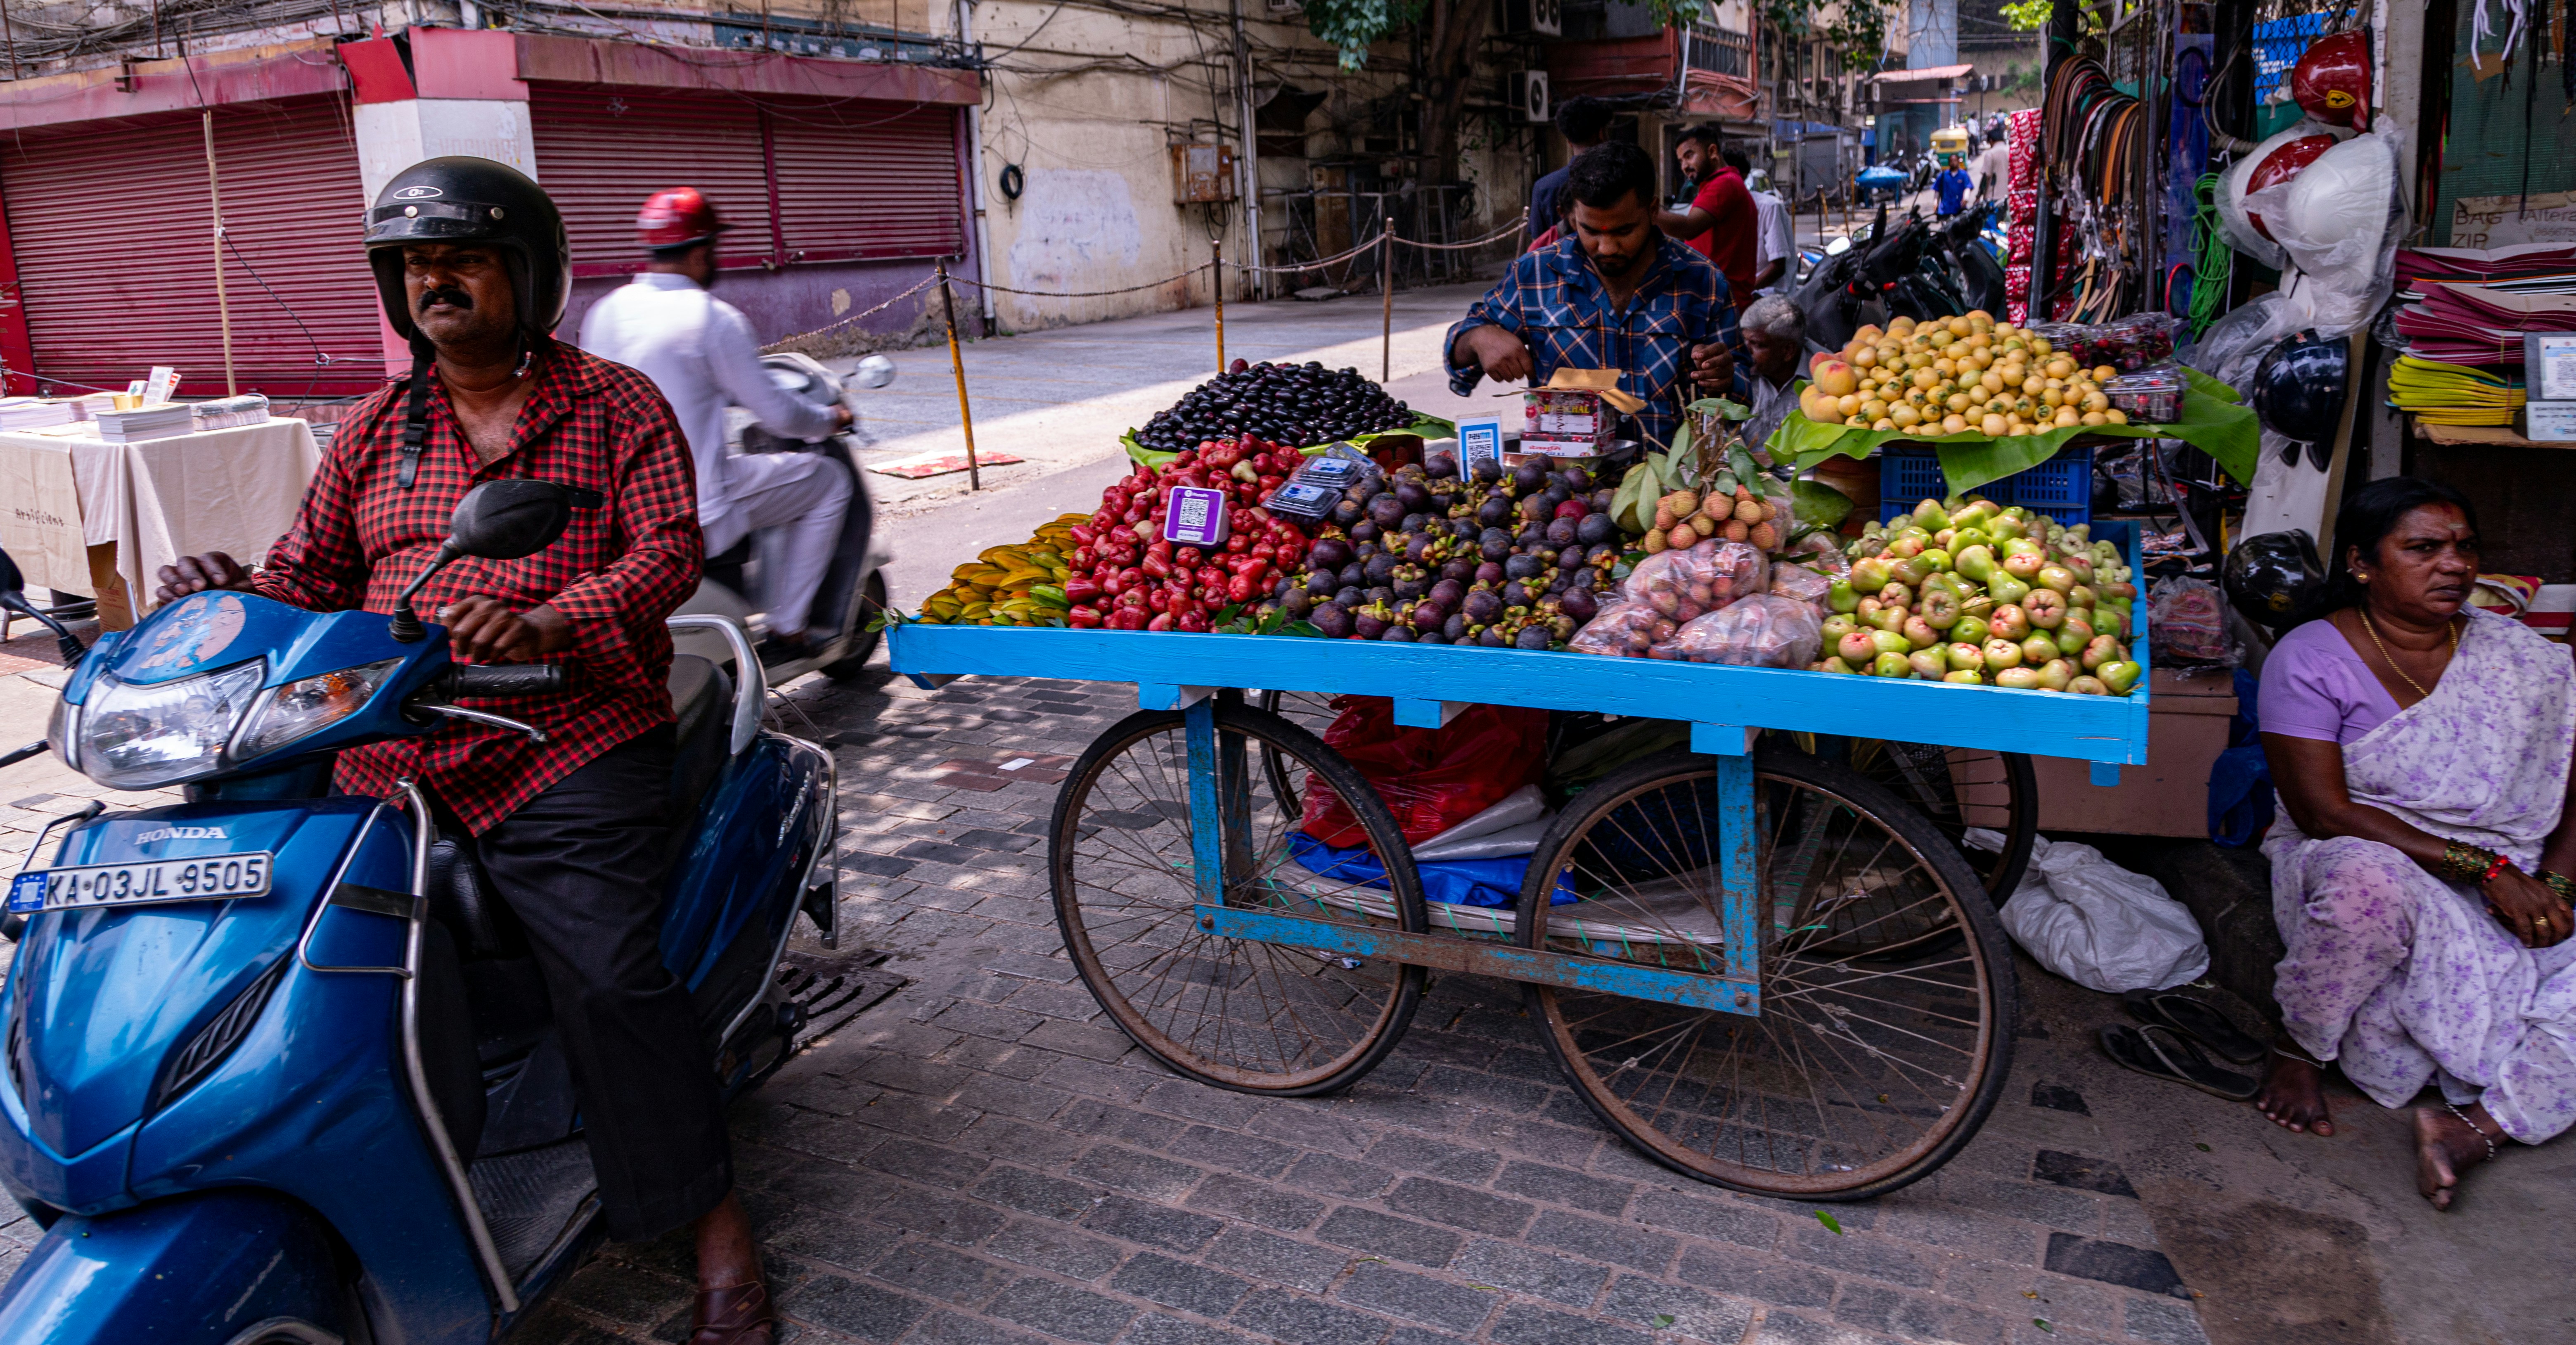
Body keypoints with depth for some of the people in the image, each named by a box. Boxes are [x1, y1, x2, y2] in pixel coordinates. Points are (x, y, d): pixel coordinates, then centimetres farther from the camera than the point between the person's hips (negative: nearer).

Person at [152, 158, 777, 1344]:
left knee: (610, 975, -19)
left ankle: (709, 1210, -4)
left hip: (565, 749, -5)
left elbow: (670, 546, -6)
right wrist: (229, 598, -6)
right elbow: (306, 581, 18)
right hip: (386, 761, 5)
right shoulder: (372, 432, 21)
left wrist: (547, 624, -23)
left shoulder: (614, 404, 8)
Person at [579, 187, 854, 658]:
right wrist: (830, 419, 11)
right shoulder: (713, 317, -13)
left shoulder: (603, 310, 7)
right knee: (829, 482, 8)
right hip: (693, 515, -8)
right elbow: (776, 414, -9)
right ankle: (788, 627, 8)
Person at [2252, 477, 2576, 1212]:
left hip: (2514, 888, 4)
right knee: (2370, 881, -40)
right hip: (2358, 866, -4)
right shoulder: (2310, 660, -8)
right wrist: (2484, 869, -21)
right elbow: (2326, 815, -16)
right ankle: (2303, 1045, -15)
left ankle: (2474, 1130, -28)